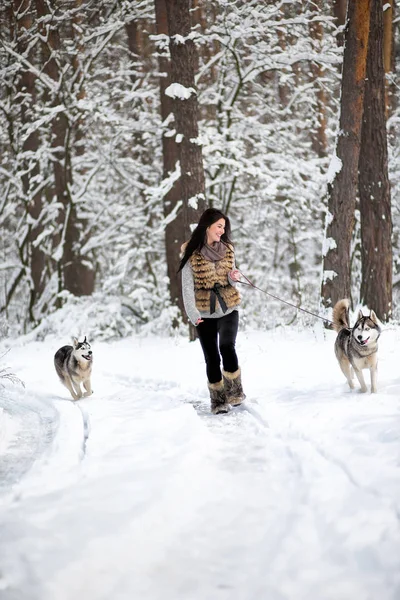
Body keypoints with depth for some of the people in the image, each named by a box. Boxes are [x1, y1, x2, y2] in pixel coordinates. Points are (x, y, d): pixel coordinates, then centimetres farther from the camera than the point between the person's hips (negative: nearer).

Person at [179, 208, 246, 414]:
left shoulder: (227, 249, 6)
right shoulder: (191, 252, -5)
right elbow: (187, 285, -8)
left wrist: (233, 278, -8)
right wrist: (192, 313, -17)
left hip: (228, 309, 2)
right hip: (205, 313, -2)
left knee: (227, 347, -20)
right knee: (212, 358, 1)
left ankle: (234, 392, -7)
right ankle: (218, 400, 13)